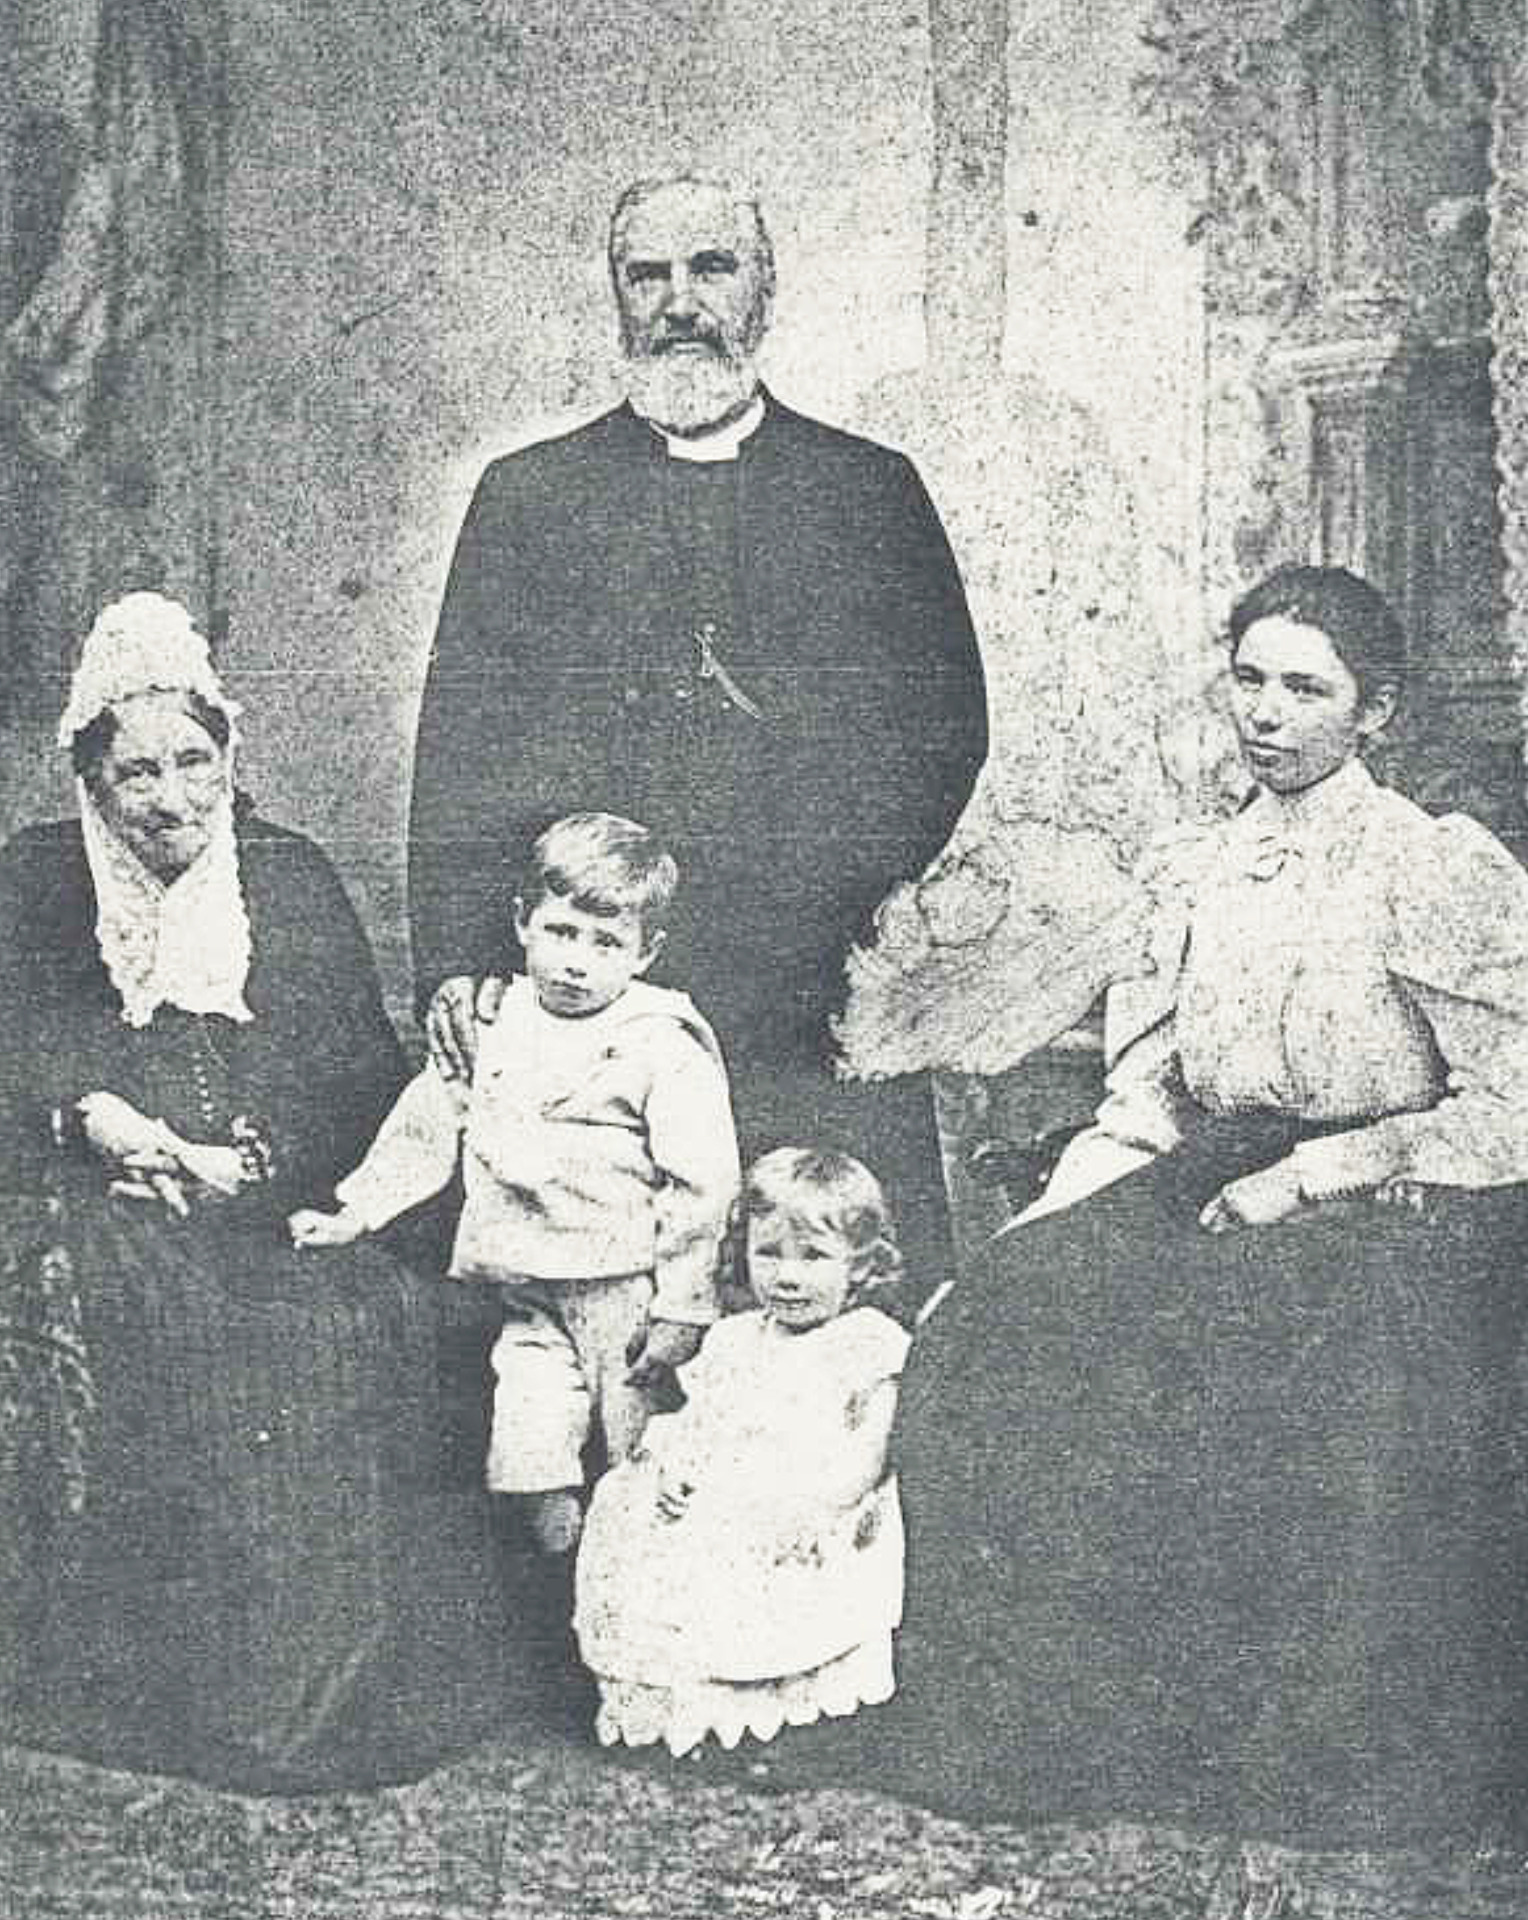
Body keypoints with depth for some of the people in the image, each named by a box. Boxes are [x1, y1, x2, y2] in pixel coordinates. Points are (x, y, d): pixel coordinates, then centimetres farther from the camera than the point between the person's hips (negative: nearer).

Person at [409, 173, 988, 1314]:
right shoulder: (530, 495, 13)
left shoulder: (874, 490, 14)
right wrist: (458, 962, -4)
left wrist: (870, 904, -5)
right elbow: (462, 748, 8)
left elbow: (948, 726, 11)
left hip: (830, 1009, 1)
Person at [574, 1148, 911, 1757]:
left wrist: (826, 1500, -19)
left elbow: (870, 1449, -3)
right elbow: (692, 1422, 19)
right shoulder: (733, 1341, 19)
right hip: (714, 1507, 6)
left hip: (814, 1531, -5)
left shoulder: (869, 1343, 3)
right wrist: (669, 1466, -2)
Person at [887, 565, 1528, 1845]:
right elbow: (1139, 1104, 13)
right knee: (995, 1343, -20)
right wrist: (1041, 1228, -3)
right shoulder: (1190, 880, 14)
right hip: (1201, 1198, 5)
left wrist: (1305, 1175, -13)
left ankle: (1301, 1760, -11)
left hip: (1390, 1223, -4)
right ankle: (1075, 1725, -7)